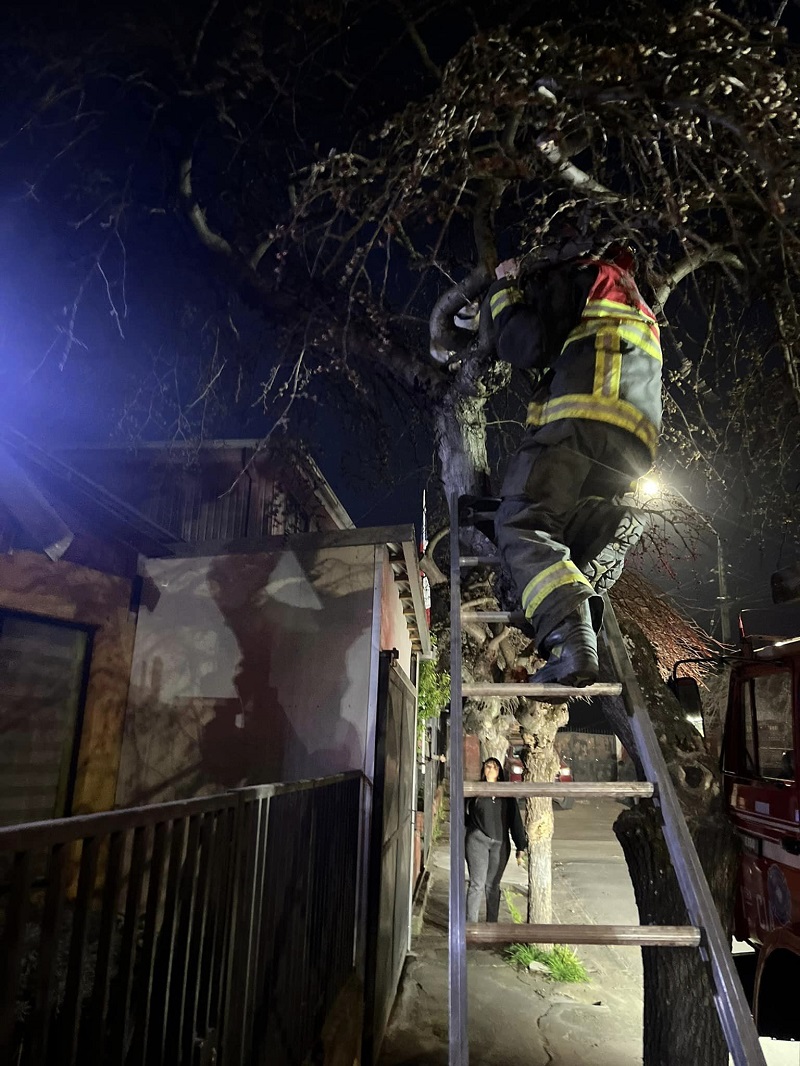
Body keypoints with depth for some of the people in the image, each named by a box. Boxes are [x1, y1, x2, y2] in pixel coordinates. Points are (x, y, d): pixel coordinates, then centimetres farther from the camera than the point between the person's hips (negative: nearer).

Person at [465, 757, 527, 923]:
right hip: (478, 841, -3)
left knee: (493, 885, 10)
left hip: (500, 844, 3)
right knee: (477, 884, -5)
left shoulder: (506, 794, 9)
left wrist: (521, 846, 7)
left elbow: (515, 819, 9)